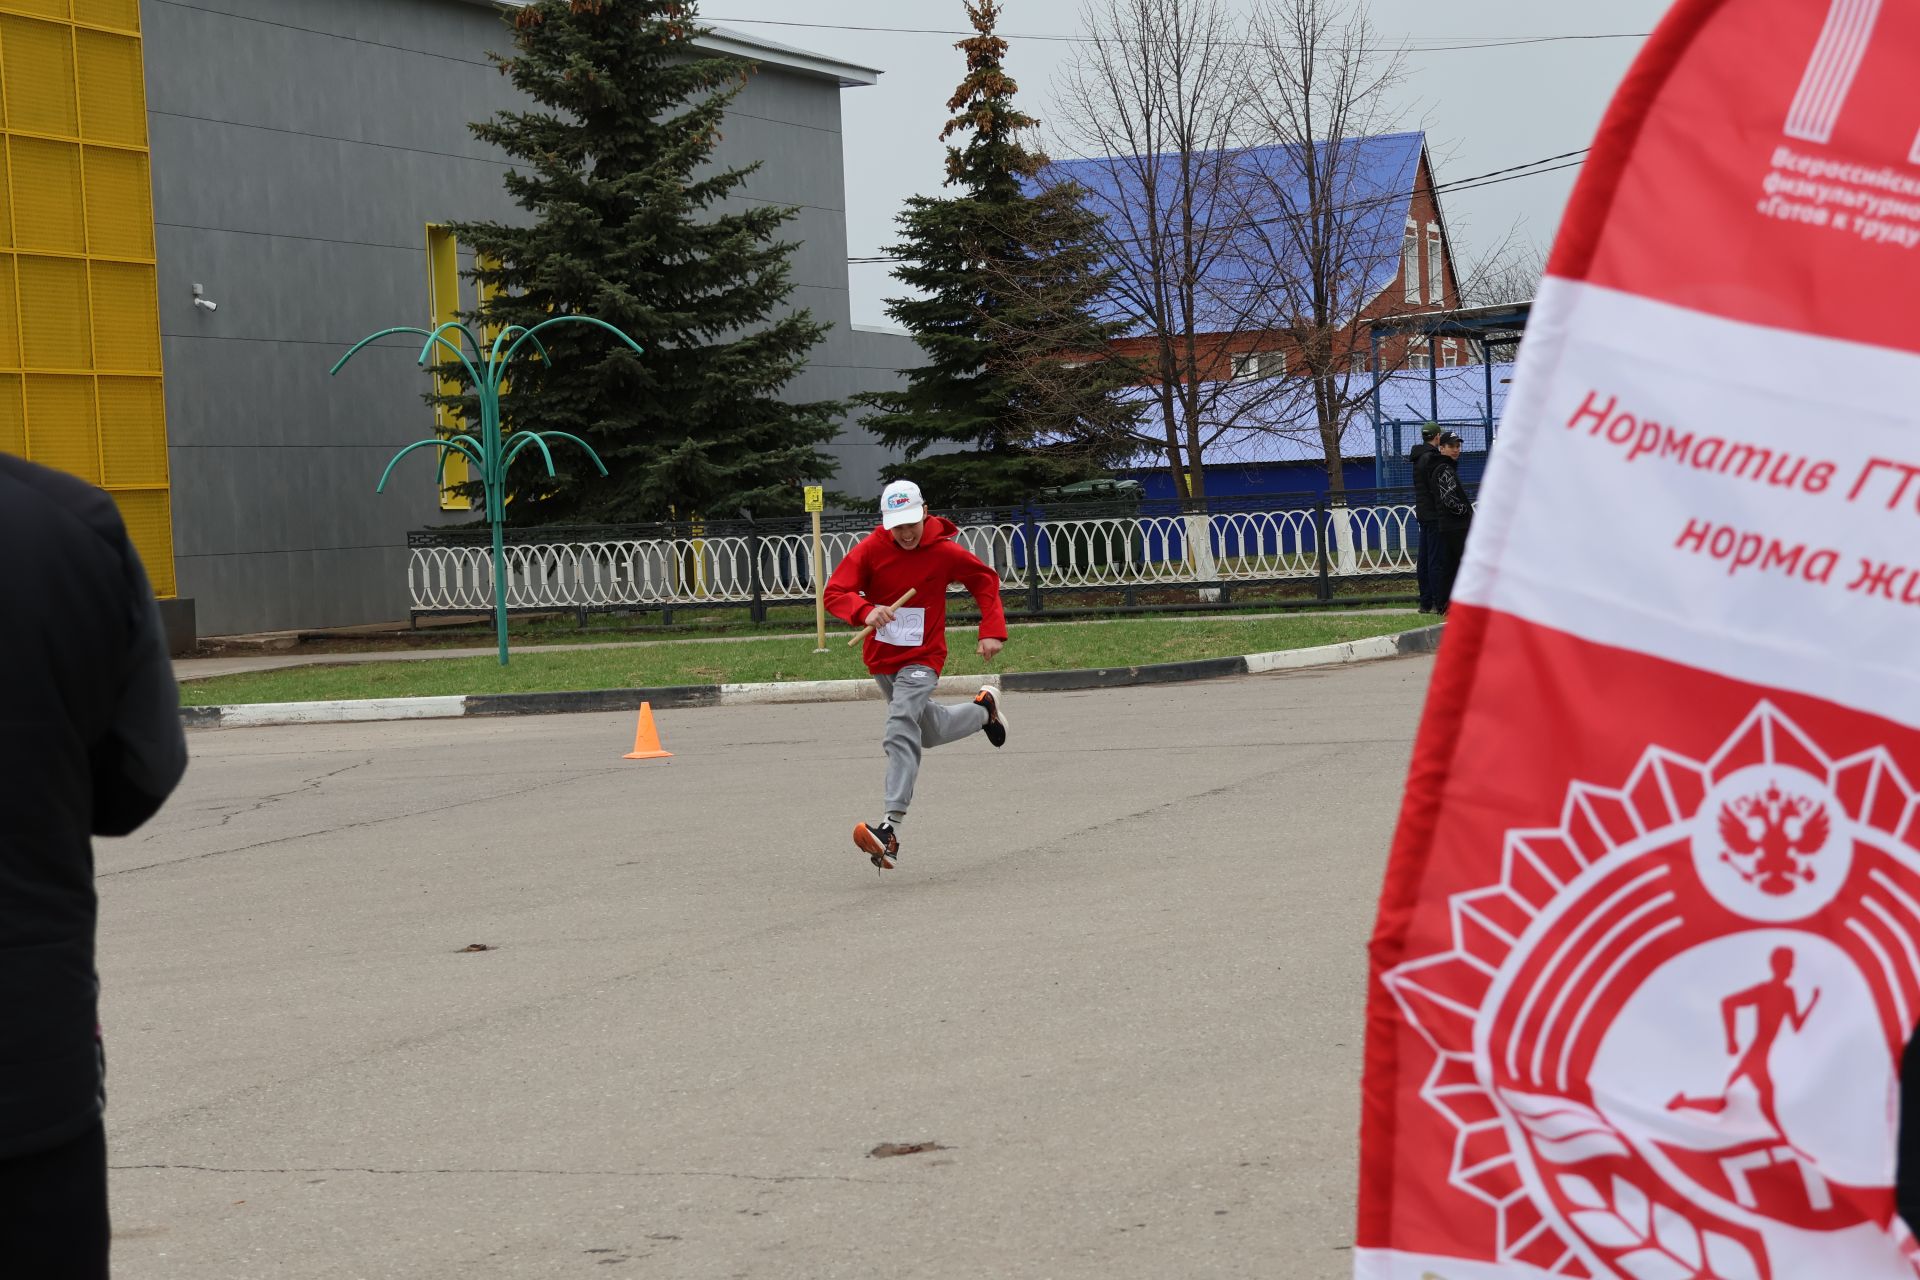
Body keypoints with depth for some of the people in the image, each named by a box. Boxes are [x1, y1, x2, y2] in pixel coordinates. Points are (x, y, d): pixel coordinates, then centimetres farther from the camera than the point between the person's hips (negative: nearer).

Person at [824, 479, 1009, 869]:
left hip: (922, 658, -5)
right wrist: (865, 611, -36)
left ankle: (890, 827, -32)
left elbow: (986, 579, 4)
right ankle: (984, 709, 52)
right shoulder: (871, 549, -9)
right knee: (929, 731, 22)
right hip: (880, 657, 5)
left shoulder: (944, 552, -11)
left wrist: (992, 630, -6)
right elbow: (834, 592, -14)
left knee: (901, 732, -24)